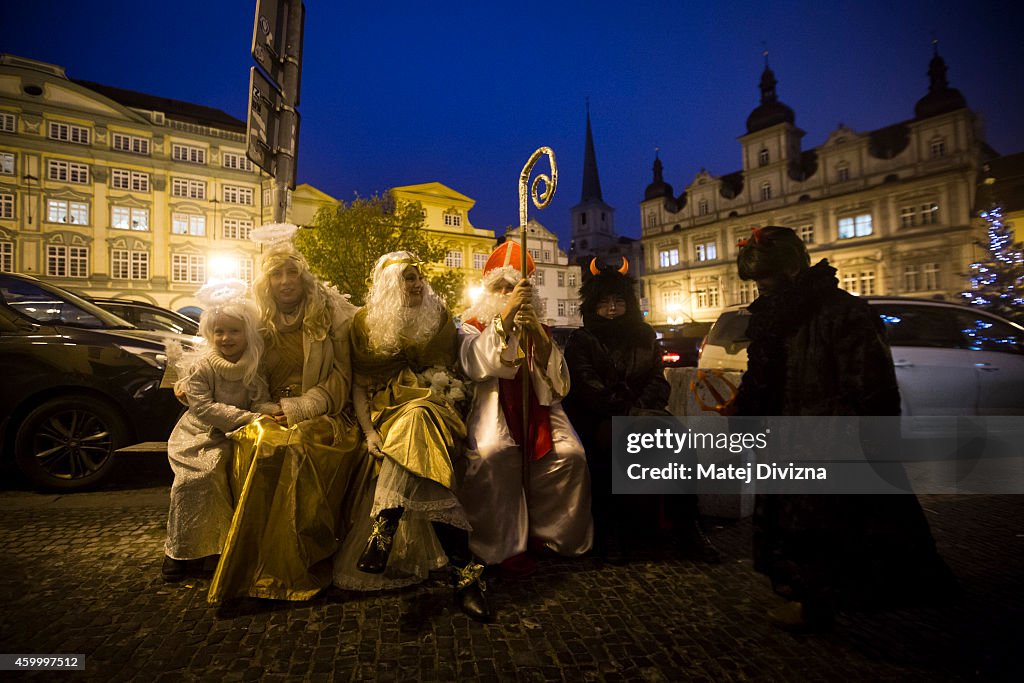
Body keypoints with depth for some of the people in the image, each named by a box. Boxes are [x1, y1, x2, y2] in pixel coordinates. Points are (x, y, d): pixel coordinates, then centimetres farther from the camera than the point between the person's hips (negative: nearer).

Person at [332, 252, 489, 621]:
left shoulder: (439, 319, 14)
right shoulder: (366, 322, 10)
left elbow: (450, 373, 15)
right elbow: (359, 384, 6)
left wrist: (440, 393, -6)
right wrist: (369, 431, -8)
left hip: (430, 408, 1)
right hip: (385, 412, -1)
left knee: (418, 419, -37)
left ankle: (383, 530, -35)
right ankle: (464, 573, -29)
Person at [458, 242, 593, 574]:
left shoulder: (538, 328, 19)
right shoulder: (473, 327, 11)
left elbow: (559, 381, 5)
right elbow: (477, 366, -14)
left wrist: (539, 335, -10)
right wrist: (506, 315, -20)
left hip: (538, 409, 3)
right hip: (493, 409, -3)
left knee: (571, 454, -23)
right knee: (493, 453, -33)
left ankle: (547, 532, -1)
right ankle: (505, 544, -16)